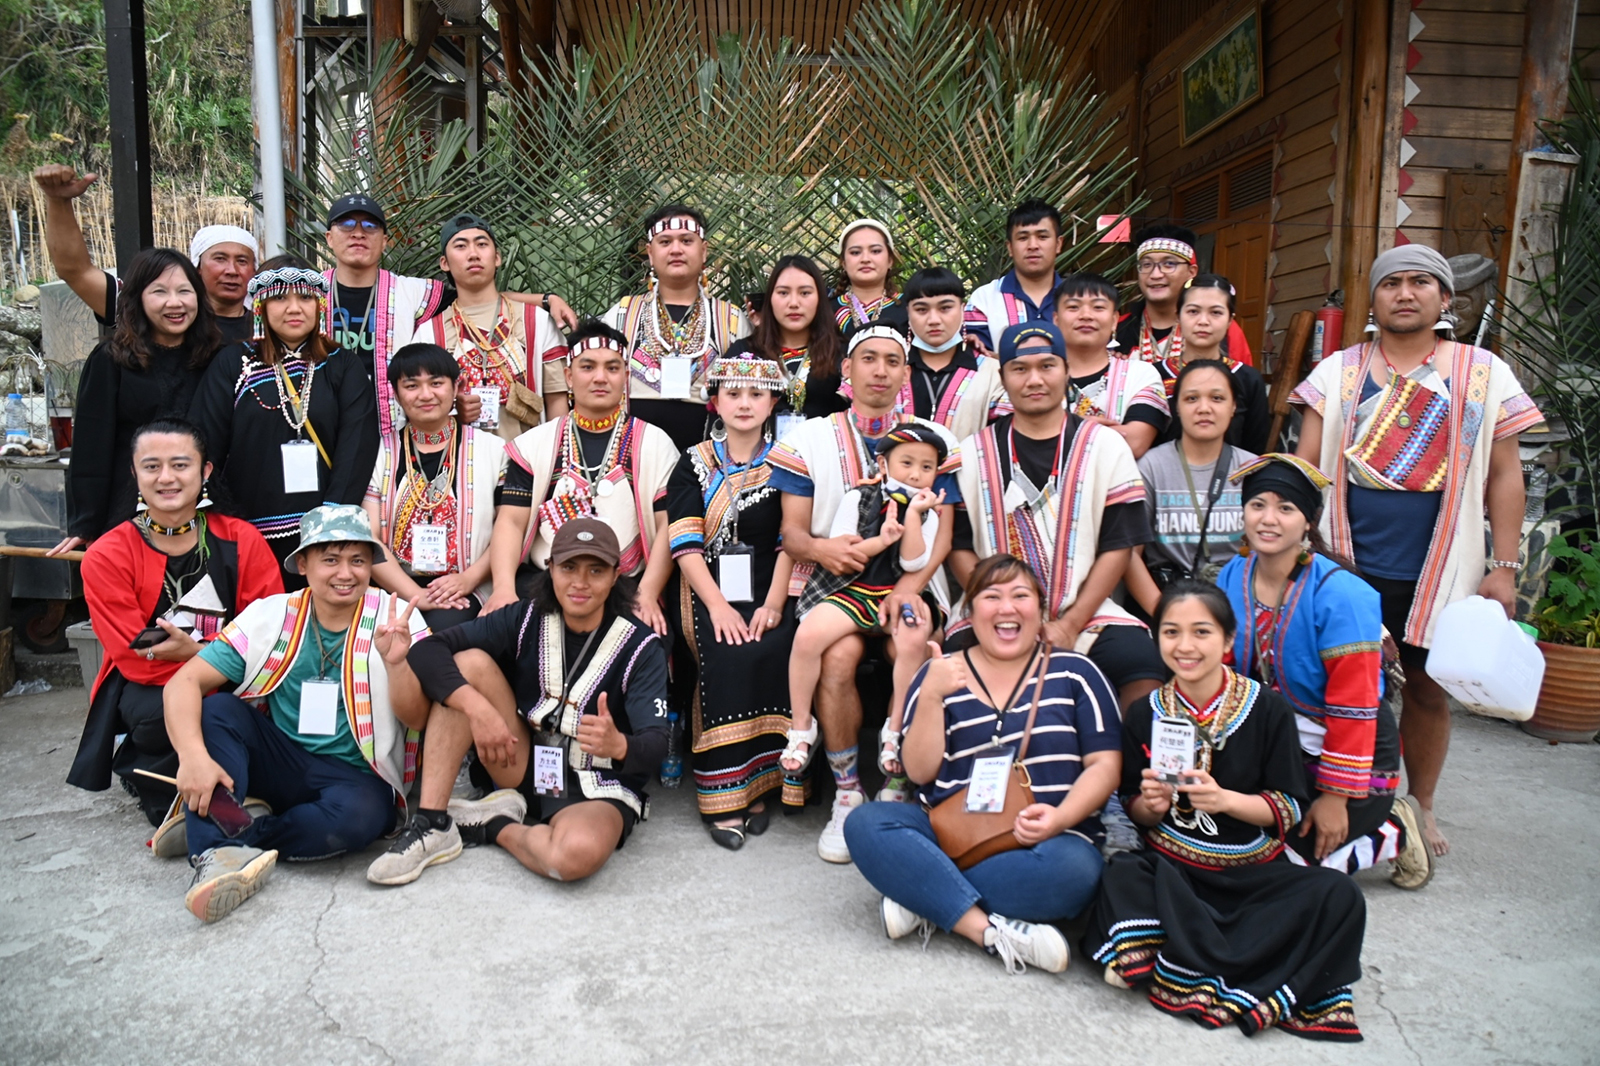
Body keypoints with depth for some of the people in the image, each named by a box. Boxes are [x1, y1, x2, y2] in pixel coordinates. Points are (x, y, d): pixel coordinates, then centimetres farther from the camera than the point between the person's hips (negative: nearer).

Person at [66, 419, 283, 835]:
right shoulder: (107, 556, -6)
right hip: (146, 692, -2)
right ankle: (164, 803, -6)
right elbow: (138, 660, -12)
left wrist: (191, 650, -25)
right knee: (166, 712, -34)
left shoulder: (242, 540, -4)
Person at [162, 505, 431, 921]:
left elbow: (416, 719, -10)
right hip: (282, 763, 3)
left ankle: (237, 831, -12)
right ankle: (219, 853, -28)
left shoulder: (396, 618, -6)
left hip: (356, 775, -2)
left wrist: (396, 662, -30)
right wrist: (193, 755, -28)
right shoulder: (273, 615, -2)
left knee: (358, 814, -35)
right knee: (217, 708, -20)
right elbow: (184, 682, -10)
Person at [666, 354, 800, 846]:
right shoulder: (694, 463, 10)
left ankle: (759, 786, -12)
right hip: (709, 590, 0)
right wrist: (718, 606, -13)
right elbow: (685, 544, -1)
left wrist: (773, 605, -11)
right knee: (729, 660, -28)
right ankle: (723, 797, -17)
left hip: (767, 591, 1)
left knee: (768, 654, -28)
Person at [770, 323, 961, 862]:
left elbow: (941, 532, 4)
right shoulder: (810, 438, 10)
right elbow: (792, 531, 4)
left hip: (906, 584, 1)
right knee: (838, 656, -31)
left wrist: (908, 588, -14)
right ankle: (847, 794, -10)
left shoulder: (936, 440, 12)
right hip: (833, 580, 0)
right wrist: (819, 547, -20)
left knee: (916, 656, -30)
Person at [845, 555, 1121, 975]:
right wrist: (931, 696, -14)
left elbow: (1104, 763, 2)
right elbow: (919, 771, 1)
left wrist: (1061, 817, -16)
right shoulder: (941, 673, 8)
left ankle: (923, 898, -19)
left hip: (1040, 841, -1)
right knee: (865, 824, -24)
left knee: (1072, 868, -34)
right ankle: (991, 931, -29)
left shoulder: (1073, 672, 7)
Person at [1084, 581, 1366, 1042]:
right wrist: (1151, 806, -17)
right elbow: (1135, 809, 8)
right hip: (1173, 869, 0)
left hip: (1256, 868, 0)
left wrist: (1224, 800, -22)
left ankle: (1193, 973, -27)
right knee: (1120, 880, -32)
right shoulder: (1144, 716, 1)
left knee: (1339, 896, -27)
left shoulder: (1267, 709, -3)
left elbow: (1289, 809, -4)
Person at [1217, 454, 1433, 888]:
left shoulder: (1341, 596, -23)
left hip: (1348, 754, -6)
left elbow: (1353, 705, -20)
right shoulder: (1232, 579, -5)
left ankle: (1392, 835, 13)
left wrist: (1336, 795, -16)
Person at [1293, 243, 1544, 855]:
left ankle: (1420, 808, 30)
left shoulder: (1485, 374, 5)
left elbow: (1503, 475, 5)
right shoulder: (1338, 372, 5)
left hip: (1441, 569, 0)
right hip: (1348, 564, 0)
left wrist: (1504, 566, 1)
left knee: (1427, 688, 11)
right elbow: (1305, 465, 4)